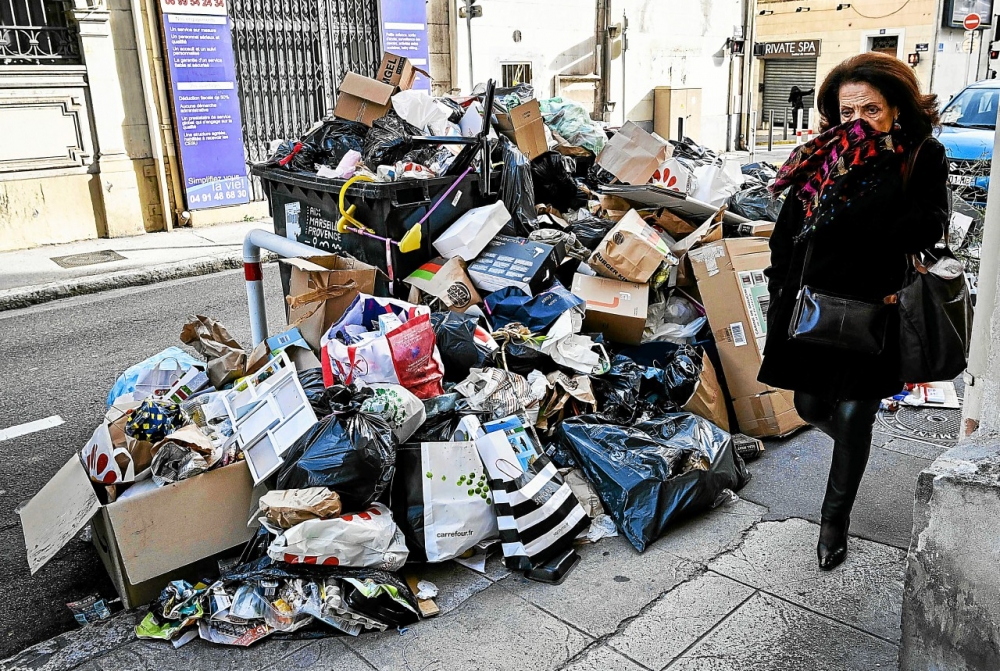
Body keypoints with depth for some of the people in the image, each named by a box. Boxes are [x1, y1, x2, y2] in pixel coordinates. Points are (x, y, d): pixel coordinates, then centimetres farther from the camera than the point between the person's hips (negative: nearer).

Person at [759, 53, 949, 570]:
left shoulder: (922, 157, -3)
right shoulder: (822, 155, 2)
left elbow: (926, 229, -15)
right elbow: (787, 230, 6)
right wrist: (781, 294, 2)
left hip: (872, 309, -3)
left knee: (853, 417, 4)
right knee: (810, 405, 13)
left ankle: (835, 519, 24)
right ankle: (848, 436, 51)